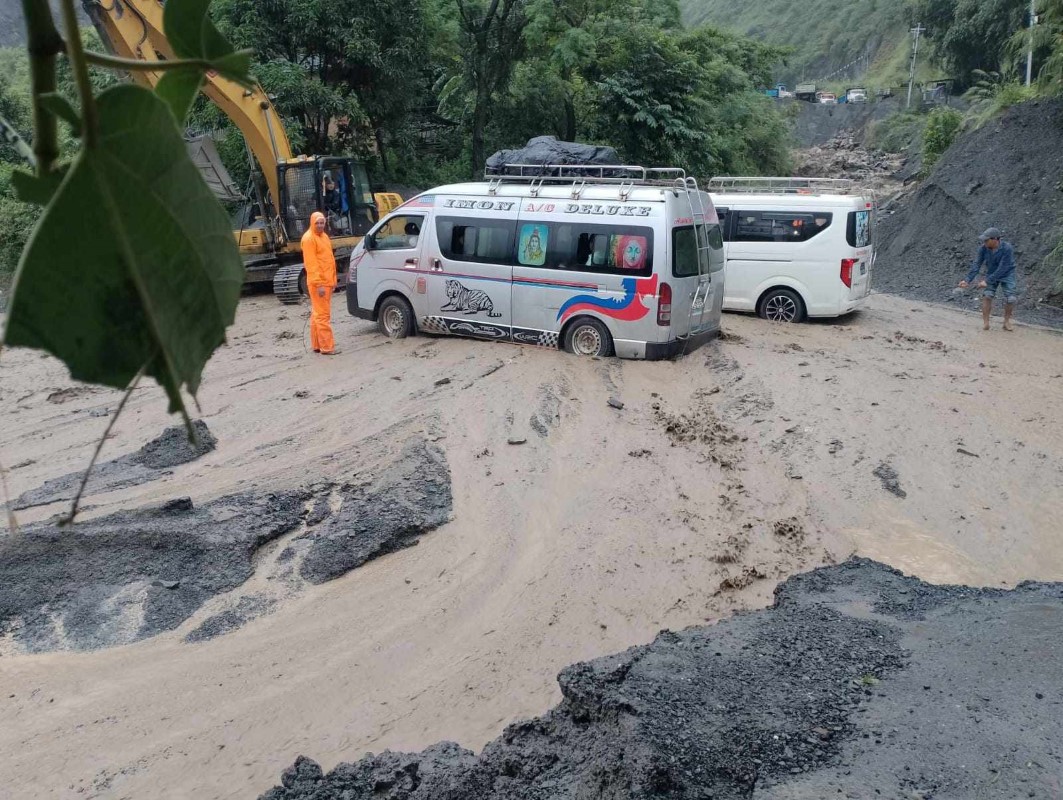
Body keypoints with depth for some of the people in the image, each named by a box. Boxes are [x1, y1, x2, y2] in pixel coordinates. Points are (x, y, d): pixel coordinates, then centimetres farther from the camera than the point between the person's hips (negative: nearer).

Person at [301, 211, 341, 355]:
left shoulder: (324, 236, 17)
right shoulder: (309, 238, -12)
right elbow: (311, 263, -19)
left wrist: (333, 279, 20)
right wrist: (319, 284, -24)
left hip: (327, 281, 9)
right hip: (318, 283, -9)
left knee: (317, 314, 13)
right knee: (323, 315, -9)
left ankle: (317, 345, 19)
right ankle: (327, 347, -8)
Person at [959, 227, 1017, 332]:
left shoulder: (1007, 249, -32)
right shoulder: (983, 248, -20)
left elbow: (1002, 269, -34)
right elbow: (976, 265, -23)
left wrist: (987, 281, -38)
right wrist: (967, 280, -35)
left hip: (1007, 275, -2)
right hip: (991, 274, 3)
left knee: (1010, 299, -13)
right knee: (987, 295, -16)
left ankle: (1006, 321, 9)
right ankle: (985, 322, -7)